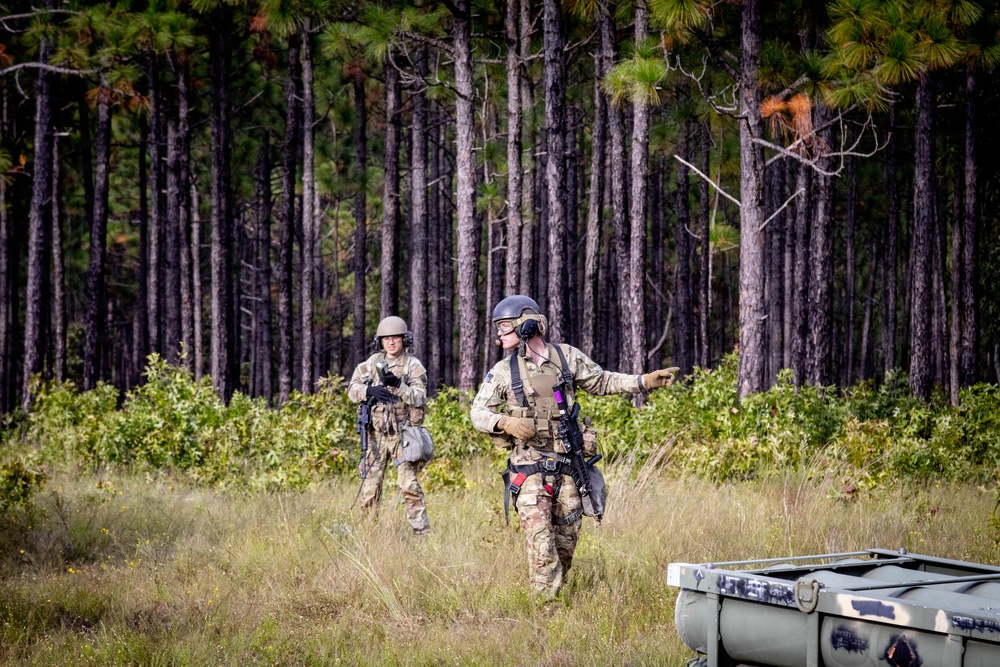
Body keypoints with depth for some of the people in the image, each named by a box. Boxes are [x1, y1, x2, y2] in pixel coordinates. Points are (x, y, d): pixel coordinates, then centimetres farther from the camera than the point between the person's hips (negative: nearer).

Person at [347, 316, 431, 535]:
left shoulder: (413, 365, -3)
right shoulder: (373, 362, 9)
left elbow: (419, 398, -14)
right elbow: (353, 389, 5)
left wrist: (398, 385, -30)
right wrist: (370, 390, -16)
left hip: (402, 435, -4)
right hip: (376, 435, 4)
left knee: (409, 486, -12)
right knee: (369, 488, 6)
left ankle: (422, 532, -9)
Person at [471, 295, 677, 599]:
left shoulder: (567, 357, 4)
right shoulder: (503, 371, 1)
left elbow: (602, 381, 16)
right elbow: (478, 412, 3)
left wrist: (644, 381, 7)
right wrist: (505, 422, -17)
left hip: (567, 467, 2)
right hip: (529, 469, -2)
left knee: (566, 545, 7)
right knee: (541, 545, -13)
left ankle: (558, 595, 24)